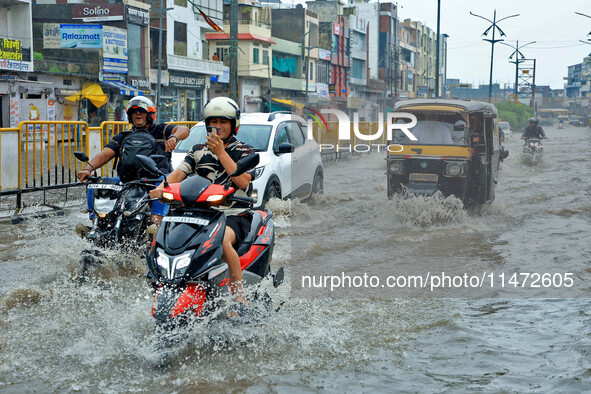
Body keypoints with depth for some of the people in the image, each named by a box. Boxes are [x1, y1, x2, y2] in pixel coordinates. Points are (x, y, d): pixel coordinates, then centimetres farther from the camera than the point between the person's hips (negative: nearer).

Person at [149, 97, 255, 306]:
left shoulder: (245, 151, 5)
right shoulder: (198, 151, 16)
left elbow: (243, 181, -12)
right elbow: (179, 172, 2)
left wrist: (220, 152, -16)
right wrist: (161, 187, -19)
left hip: (234, 214, -4)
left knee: (223, 240, -36)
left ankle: (239, 297, -28)